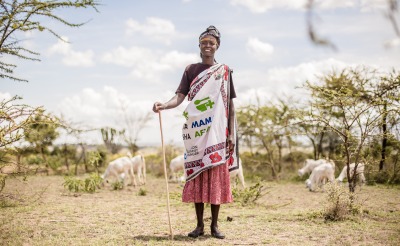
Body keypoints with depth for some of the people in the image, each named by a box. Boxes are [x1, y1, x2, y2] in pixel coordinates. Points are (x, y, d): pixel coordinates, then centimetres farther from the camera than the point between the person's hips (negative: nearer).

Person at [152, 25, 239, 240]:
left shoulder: (224, 71, 7)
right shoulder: (191, 70, 8)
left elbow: (230, 105, 6)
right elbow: (179, 97, -3)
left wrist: (232, 134, -1)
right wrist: (163, 105, -25)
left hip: (218, 133, 0)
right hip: (196, 132, 0)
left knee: (217, 176, -1)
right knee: (197, 176, 1)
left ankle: (215, 225, 7)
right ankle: (199, 224, 9)